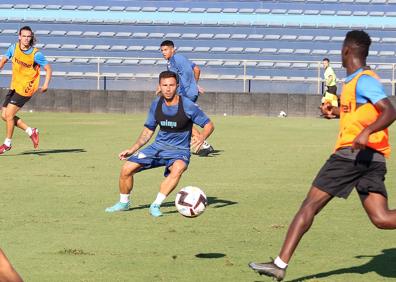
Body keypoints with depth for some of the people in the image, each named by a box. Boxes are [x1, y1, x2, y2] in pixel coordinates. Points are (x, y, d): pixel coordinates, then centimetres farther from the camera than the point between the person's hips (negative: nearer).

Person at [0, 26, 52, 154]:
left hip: (26, 89, -7)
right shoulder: (14, 48, -1)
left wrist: (46, 84, -23)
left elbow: (48, 69, -8)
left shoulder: (36, 54, -15)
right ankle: (31, 131, 19)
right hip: (14, 86, 7)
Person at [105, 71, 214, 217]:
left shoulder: (188, 106, -15)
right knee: (126, 169, -8)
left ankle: (156, 205, -33)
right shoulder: (156, 105, -1)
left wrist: (202, 137, -29)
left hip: (179, 151, -4)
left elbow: (209, 124, -7)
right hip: (158, 147, 4)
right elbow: (148, 131, 12)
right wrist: (132, 149, 5)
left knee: (178, 169, -40)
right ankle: (124, 203, 17)